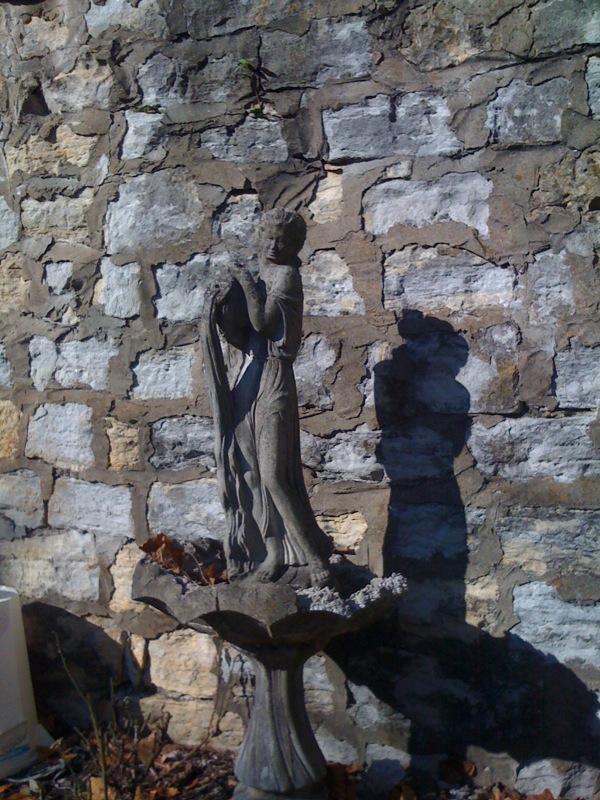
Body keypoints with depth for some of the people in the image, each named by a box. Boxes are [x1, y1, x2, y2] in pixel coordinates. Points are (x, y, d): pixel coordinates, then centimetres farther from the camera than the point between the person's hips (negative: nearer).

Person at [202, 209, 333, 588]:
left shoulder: (287, 275, -4)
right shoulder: (263, 279, 19)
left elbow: (262, 322, -17)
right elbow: (244, 338, 15)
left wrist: (247, 282, -7)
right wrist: (223, 311, 0)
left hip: (273, 381, -8)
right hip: (249, 381, 8)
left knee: (273, 475, -12)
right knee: (250, 473, 7)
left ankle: (314, 559, -4)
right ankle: (272, 556, 15)